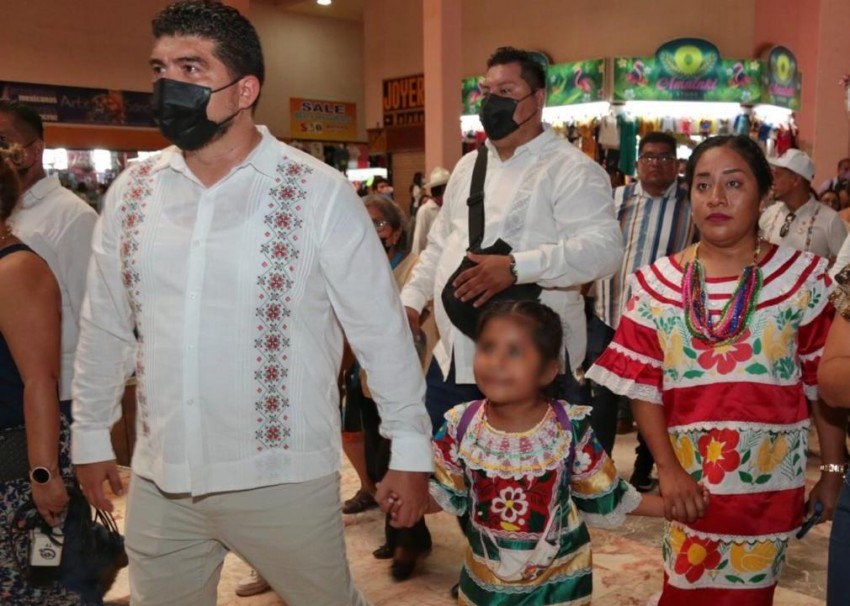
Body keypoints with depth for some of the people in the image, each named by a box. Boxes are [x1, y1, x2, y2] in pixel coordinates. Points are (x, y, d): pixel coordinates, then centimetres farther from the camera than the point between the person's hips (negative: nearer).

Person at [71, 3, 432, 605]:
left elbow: (381, 328, -7)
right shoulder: (130, 192, 2)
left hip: (284, 479, -3)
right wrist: (92, 434, 16)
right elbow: (105, 326, 11)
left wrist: (410, 446, -3)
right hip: (159, 479, 4)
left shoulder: (320, 194, -12)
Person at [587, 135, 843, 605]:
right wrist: (668, 470, -10)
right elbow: (643, 387, -3)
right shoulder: (656, 283, -3)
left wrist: (832, 471, -1)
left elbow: (824, 385, -1)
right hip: (691, 482, 1)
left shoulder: (802, 278, -5)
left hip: (769, 481, -1)